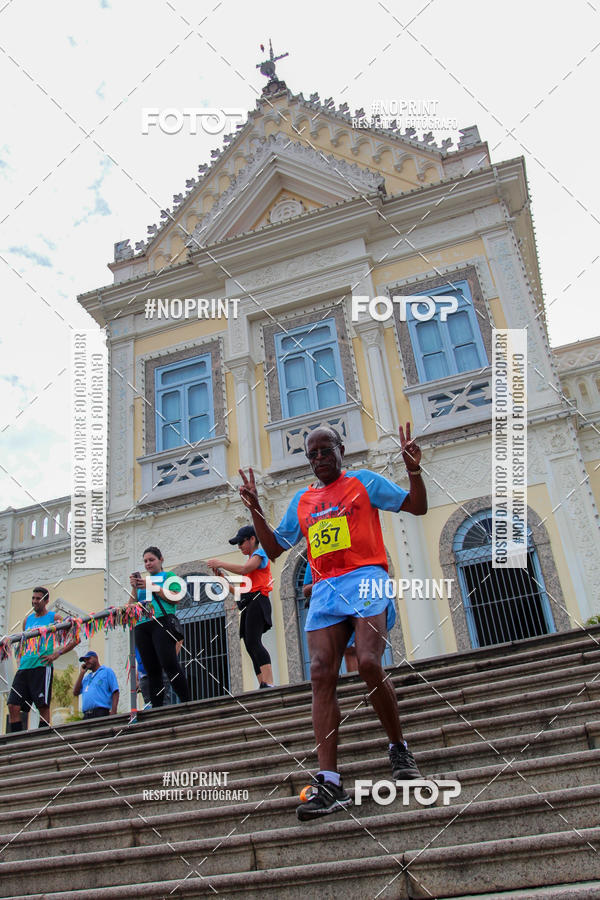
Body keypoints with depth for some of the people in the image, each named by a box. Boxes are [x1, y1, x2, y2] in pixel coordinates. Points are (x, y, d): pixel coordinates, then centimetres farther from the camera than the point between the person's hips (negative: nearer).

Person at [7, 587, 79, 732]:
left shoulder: (54, 618, 4)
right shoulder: (27, 619, 20)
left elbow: (76, 639, 0)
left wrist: (57, 654, -9)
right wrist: (20, 658, 12)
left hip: (42, 667, -5)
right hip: (24, 667, 6)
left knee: (43, 706, -8)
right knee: (13, 706, -3)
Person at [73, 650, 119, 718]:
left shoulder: (107, 671, 10)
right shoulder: (86, 677, 28)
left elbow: (115, 692, 0)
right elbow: (75, 693, 17)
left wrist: (113, 712, -14)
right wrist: (82, 673, 17)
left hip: (101, 713, -6)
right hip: (87, 715, 6)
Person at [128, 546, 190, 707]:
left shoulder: (168, 576, 13)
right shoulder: (142, 580, 27)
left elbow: (175, 599, -4)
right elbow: (131, 606, 20)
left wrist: (152, 586, -7)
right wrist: (134, 588, 5)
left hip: (161, 623, -5)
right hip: (142, 626, 5)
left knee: (169, 663, -18)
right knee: (152, 670, 1)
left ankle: (186, 702, -17)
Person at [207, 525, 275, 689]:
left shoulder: (260, 553, 3)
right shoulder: (252, 558, 28)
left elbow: (244, 569, -17)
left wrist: (220, 563, -9)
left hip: (256, 601, -10)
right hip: (248, 605, 10)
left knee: (253, 642, -23)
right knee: (251, 646, 0)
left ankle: (269, 684, -32)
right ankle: (263, 685, -5)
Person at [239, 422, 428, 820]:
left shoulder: (364, 481, 12)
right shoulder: (302, 501, 23)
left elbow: (417, 507, 9)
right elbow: (276, 548, 24)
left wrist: (414, 470, -7)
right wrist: (256, 510, 13)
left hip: (366, 579, -4)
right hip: (324, 590, 4)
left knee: (369, 663, -22)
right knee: (321, 675, -11)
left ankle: (399, 749, 3)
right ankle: (329, 783, -12)